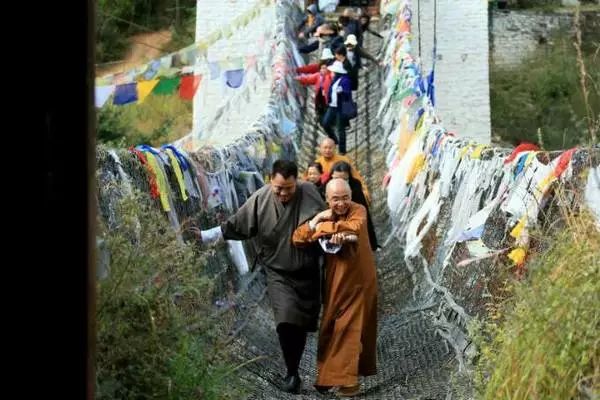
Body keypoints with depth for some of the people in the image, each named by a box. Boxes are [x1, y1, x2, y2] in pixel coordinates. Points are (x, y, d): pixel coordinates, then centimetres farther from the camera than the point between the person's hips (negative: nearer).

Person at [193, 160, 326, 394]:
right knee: (287, 320, -18)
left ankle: (294, 370, 26)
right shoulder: (260, 199, -11)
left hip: (307, 271, 1)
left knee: (302, 323, 8)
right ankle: (292, 373, -6)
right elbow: (236, 226, -4)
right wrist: (207, 236, -6)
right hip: (278, 271, -1)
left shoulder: (308, 192, -11)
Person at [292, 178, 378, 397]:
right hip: (334, 281, 5)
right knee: (330, 328, 11)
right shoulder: (324, 216, 5)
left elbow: (353, 227, -33)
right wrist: (316, 219, -17)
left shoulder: (358, 211, -10)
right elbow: (297, 239, -3)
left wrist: (322, 226, -21)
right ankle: (329, 374, 24)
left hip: (358, 279, -5)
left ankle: (348, 378, 0)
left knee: (350, 328, -4)